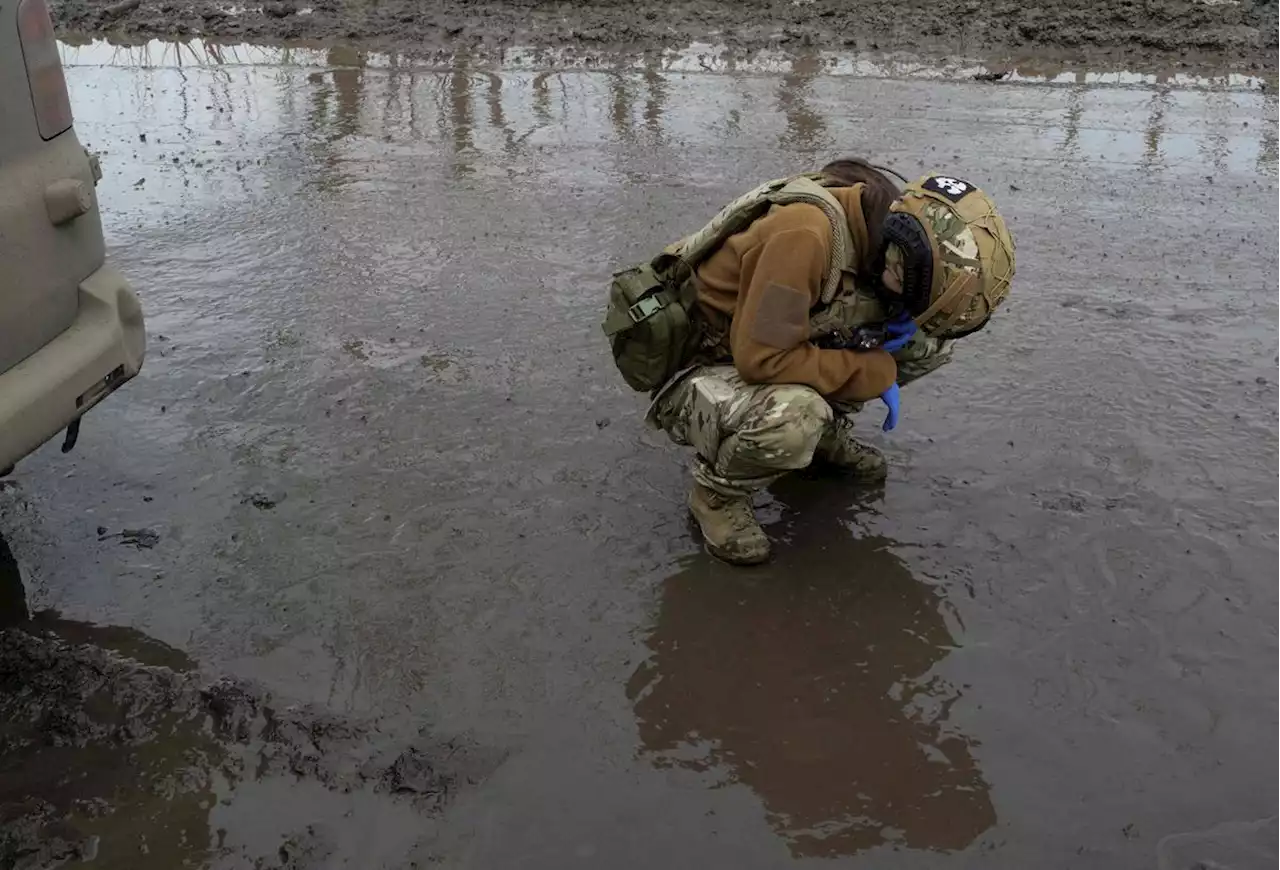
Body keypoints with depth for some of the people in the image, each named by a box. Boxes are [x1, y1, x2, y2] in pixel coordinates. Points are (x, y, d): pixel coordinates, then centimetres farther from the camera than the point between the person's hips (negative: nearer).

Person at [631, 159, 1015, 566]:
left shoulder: (882, 228, -7)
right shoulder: (806, 232, -34)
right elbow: (761, 358, -37)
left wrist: (895, 325, -13)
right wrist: (877, 373, -25)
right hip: (696, 371, -7)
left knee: (927, 341, -3)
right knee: (793, 416, -40)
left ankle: (824, 429, 12)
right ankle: (717, 490, -10)